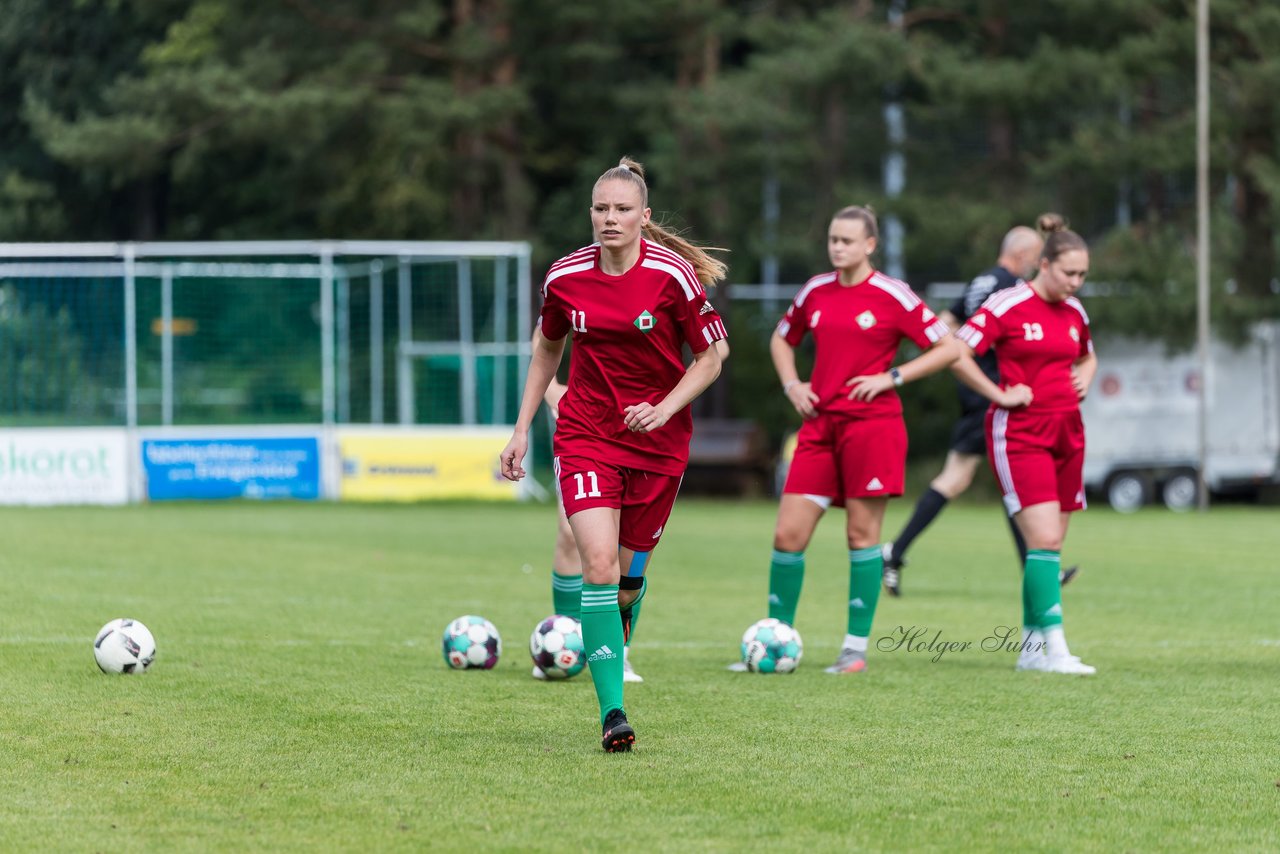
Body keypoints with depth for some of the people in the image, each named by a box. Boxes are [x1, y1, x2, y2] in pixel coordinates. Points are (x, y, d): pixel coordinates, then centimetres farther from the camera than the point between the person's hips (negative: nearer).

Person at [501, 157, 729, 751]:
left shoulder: (674, 275, -11)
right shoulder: (566, 277, -3)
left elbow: (709, 360, -3)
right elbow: (547, 348, 15)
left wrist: (664, 408, -18)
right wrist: (522, 430, 12)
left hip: (657, 442, 0)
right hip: (585, 435, 0)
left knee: (628, 577, 5)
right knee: (599, 565, -17)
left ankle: (612, 645, 37)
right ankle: (612, 711, -19)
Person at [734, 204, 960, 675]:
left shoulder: (892, 296, -5)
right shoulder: (815, 291, 9)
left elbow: (949, 347, -3)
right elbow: (781, 340, 27)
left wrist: (892, 377, -10)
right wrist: (792, 385, 9)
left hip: (873, 424, -5)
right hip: (821, 423, 5)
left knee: (862, 533, -2)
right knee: (788, 533, -1)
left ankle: (856, 648, 6)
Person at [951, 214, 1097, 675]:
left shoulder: (1074, 312, 11)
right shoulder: (1007, 305, -10)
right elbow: (957, 354, -13)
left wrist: (1084, 378, 10)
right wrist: (1000, 394, -12)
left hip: (1066, 433, 7)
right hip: (1019, 433, -7)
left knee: (1051, 543, 8)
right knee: (1045, 540, -16)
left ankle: (1031, 647, 17)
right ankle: (1054, 648, -17)